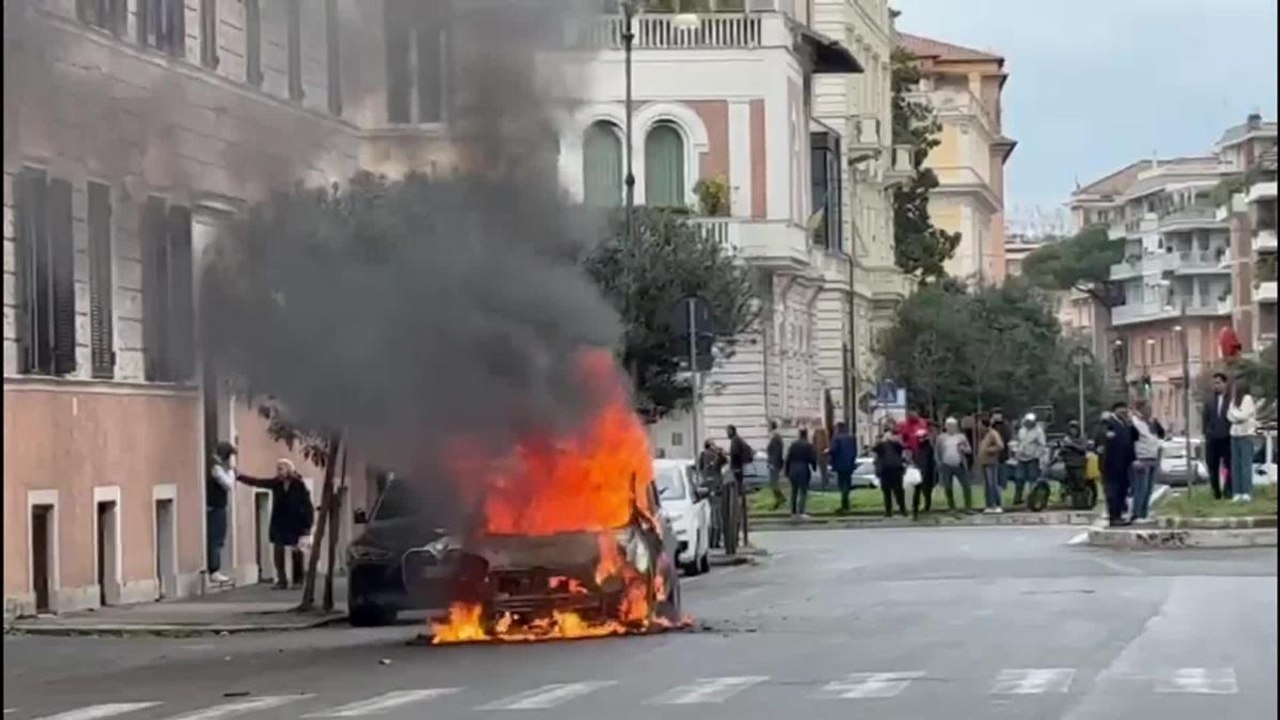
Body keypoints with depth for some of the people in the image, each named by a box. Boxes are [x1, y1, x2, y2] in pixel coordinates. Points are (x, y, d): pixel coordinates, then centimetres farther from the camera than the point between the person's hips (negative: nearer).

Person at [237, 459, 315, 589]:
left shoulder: (299, 485, -12)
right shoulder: (275, 483, 0)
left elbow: (307, 506, -12)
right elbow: (256, 482, -4)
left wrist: (307, 526, -15)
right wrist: (239, 476, -14)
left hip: (295, 524, -4)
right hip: (278, 524, 4)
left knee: (297, 552, 4)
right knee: (278, 550, -1)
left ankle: (298, 580, 14)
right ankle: (281, 580, 6)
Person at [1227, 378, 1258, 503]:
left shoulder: (1248, 398, -8)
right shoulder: (1235, 400, 14)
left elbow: (1243, 415, -14)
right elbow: (1230, 416, 11)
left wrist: (1233, 411, 1)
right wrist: (1237, 417, -7)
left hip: (1246, 435, -7)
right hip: (1235, 434, 7)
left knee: (1246, 463, -9)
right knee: (1235, 464, 4)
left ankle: (1247, 492, -9)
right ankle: (1237, 492, 5)